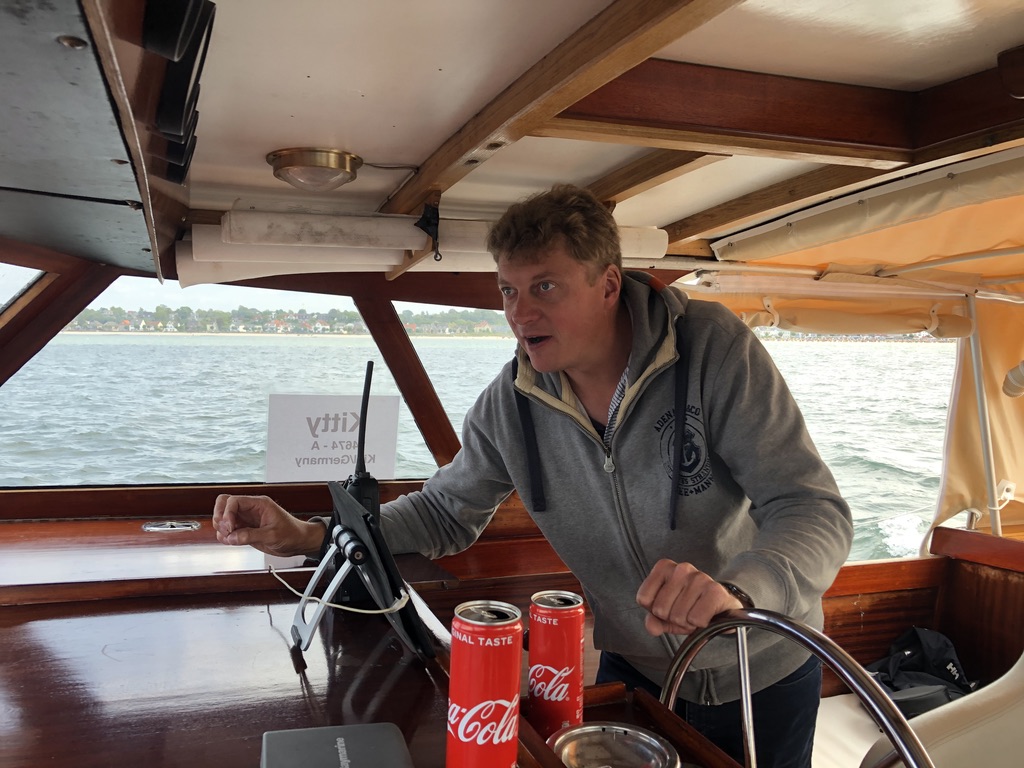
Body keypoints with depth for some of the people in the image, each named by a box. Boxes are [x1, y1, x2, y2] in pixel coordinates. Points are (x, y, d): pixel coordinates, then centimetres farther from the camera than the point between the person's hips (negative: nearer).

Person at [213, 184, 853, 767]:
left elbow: (814, 510, -28)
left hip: (765, 671, -1)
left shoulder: (713, 348, -26)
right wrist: (305, 535, -15)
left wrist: (734, 589, -51)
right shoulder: (510, 404, -14)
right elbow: (447, 513, -1)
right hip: (638, 671, 2)